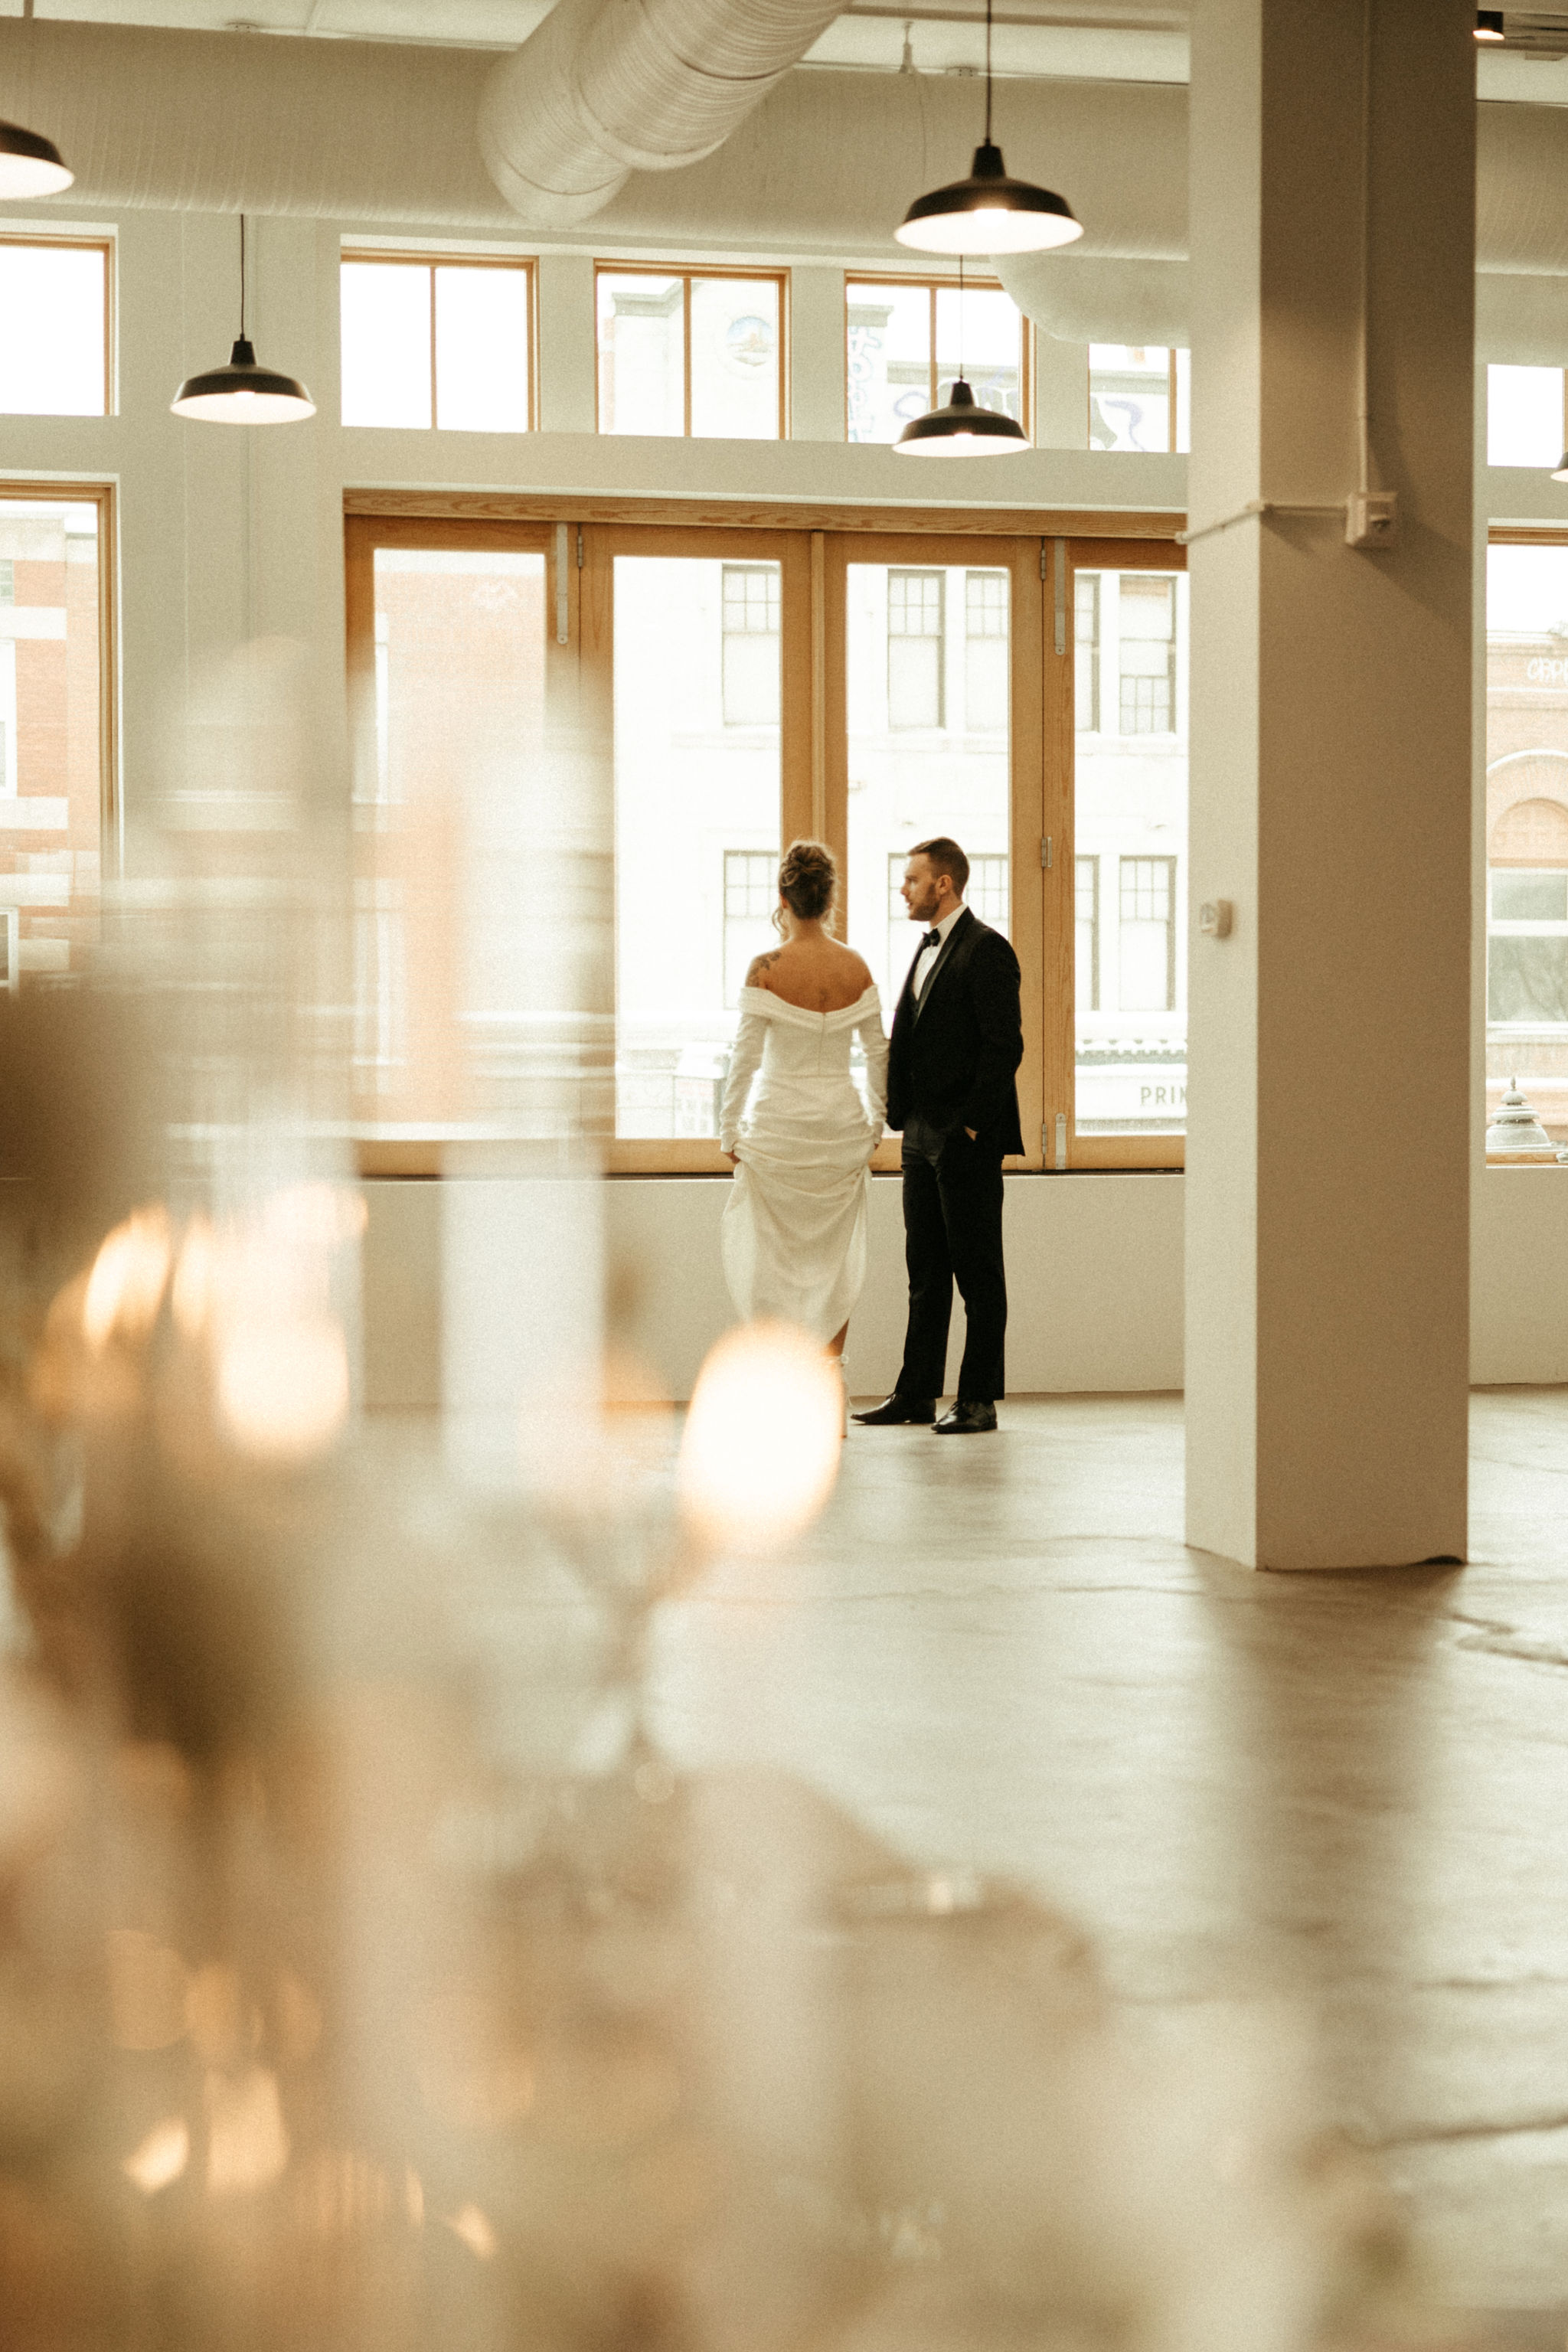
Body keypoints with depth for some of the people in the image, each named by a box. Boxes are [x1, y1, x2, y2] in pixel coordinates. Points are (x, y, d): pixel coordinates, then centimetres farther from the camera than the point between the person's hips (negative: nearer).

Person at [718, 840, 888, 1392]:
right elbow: (878, 1053, 5)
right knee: (834, 1258, 12)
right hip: (842, 1127, 3)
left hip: (779, 1127, -3)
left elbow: (745, 1060, -11)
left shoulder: (767, 969, -12)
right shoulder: (855, 967, -1)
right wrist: (877, 1122, 18)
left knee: (771, 1255, 8)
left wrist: (729, 1133, -1)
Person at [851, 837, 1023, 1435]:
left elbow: (1004, 1045, -16)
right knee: (925, 1269, 12)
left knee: (977, 1272, -2)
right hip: (923, 1137, 9)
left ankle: (979, 1400, 3)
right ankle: (917, 1392, 17)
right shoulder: (930, 948, 17)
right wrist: (901, 1115, 11)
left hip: (967, 1140, -9)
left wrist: (972, 1126, -17)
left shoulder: (985, 949, -11)